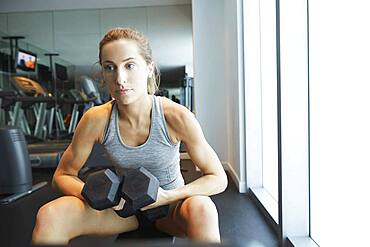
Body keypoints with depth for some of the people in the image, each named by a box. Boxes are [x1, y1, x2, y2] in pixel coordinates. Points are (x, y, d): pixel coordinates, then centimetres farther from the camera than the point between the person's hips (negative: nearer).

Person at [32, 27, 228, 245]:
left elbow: (218, 179, -15)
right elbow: (63, 175, -2)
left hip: (171, 206, -1)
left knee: (201, 209, -35)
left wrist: (167, 196, -28)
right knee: (49, 215, -20)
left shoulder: (176, 117, -24)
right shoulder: (96, 120, -17)